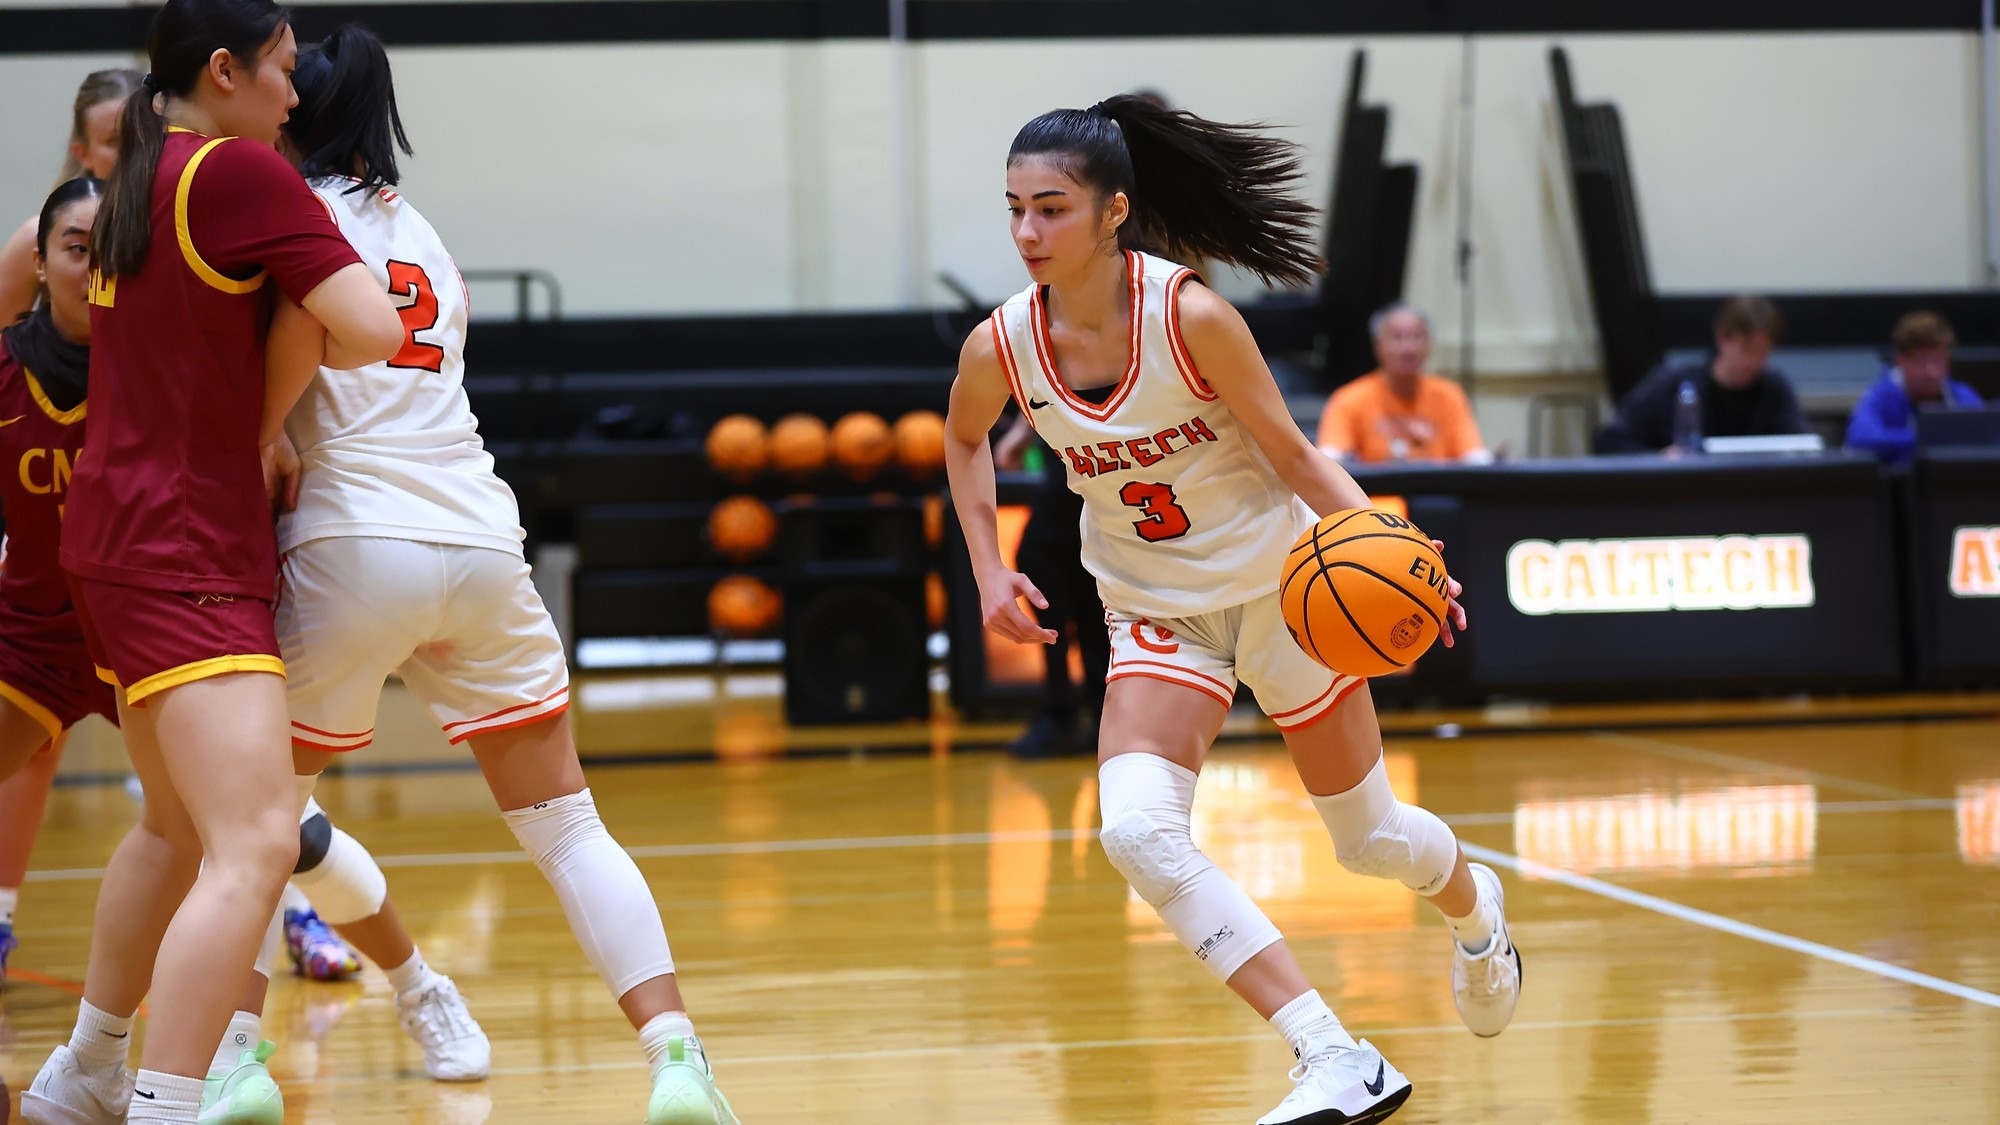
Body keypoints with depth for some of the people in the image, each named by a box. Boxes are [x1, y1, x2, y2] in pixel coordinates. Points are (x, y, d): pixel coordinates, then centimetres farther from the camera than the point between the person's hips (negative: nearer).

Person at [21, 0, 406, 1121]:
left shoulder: (139, 180, 11)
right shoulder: (240, 170, -13)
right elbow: (374, 328, -20)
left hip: (124, 537, 10)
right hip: (186, 553, -10)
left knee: (178, 826, 26)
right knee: (256, 843, -19)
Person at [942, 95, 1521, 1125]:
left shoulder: (1190, 317, -24)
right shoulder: (1000, 350, -14)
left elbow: (1292, 454, -14)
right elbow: (964, 437, 10)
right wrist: (988, 568, 1)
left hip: (1281, 585, -2)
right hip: (1157, 614, 2)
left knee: (1368, 838, 11)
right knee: (1135, 828, -24)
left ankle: (1472, 906, 50)